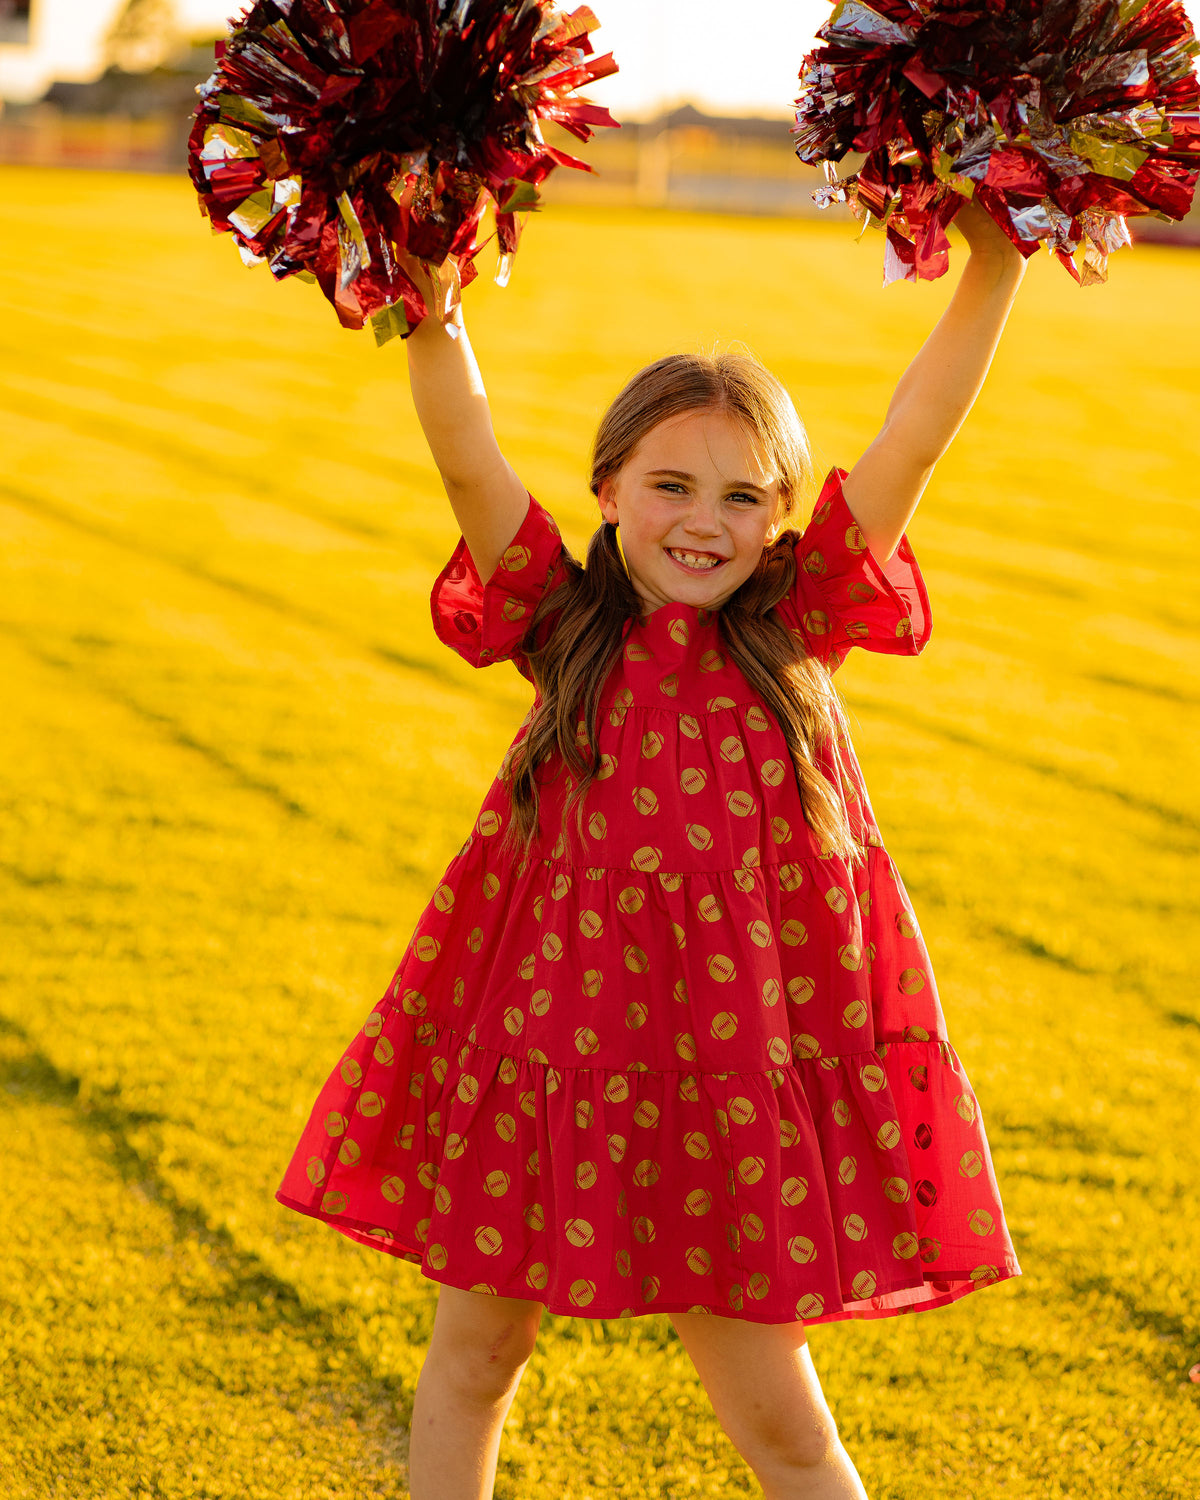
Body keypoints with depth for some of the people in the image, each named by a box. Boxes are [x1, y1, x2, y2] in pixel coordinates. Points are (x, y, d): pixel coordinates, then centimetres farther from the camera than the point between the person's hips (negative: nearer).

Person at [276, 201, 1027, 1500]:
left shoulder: (793, 636, -1)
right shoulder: (568, 630, -1)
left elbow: (916, 436, -6)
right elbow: (465, 456, -11)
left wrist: (995, 262, -12)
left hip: (731, 1068, -1)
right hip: (547, 1051, 1)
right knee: (472, 1360, 17)